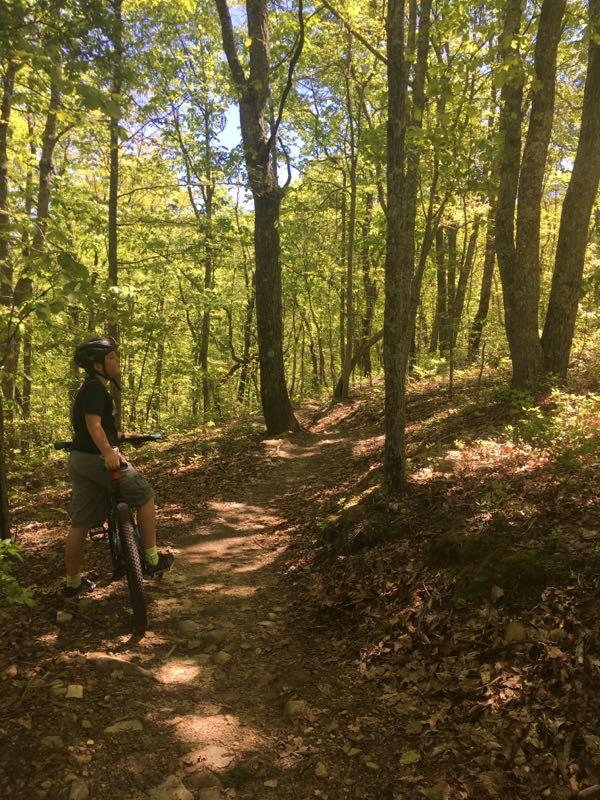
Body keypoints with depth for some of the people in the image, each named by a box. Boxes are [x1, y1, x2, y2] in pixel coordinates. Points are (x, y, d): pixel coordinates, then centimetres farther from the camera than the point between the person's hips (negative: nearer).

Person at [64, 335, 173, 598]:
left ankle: (73, 583, 21)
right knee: (145, 495, 5)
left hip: (78, 459, 9)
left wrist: (119, 436, 40)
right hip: (97, 458, -9)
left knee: (79, 524, 13)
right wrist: (108, 452, -39)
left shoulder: (87, 388, 19)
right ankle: (152, 558, 9)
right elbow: (93, 424, -26)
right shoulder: (96, 388, -12)